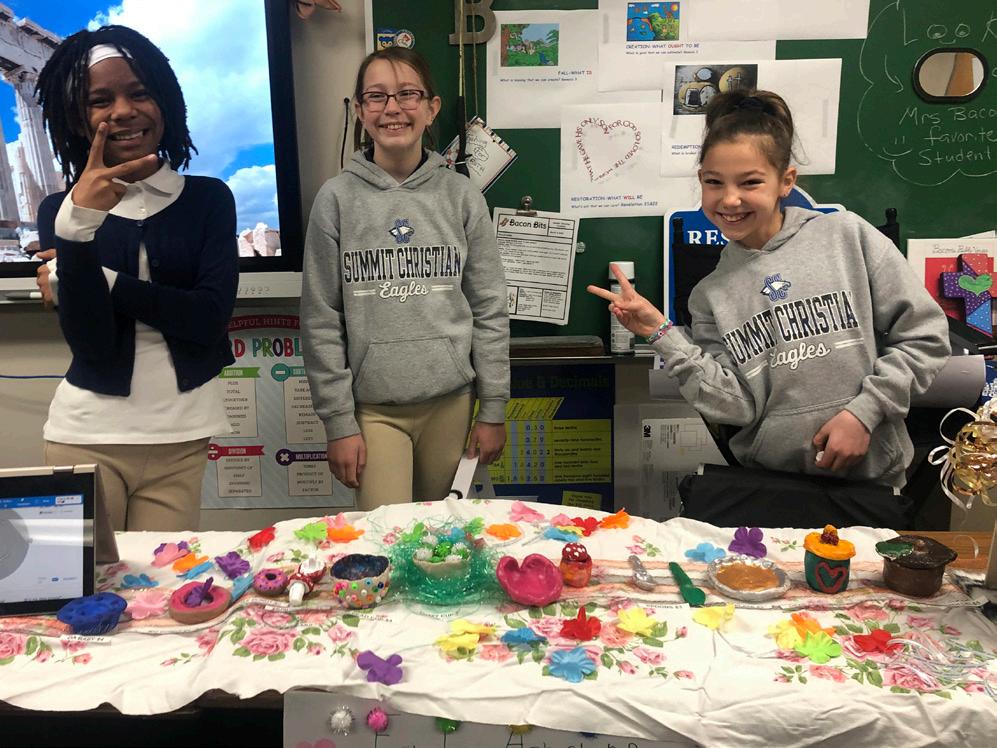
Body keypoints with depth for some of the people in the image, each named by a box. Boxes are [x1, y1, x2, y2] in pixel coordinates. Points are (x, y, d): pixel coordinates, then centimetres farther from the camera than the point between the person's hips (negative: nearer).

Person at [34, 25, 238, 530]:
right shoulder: (61, 210, 1)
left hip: (181, 437, 0)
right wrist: (77, 225, -20)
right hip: (88, 436, 0)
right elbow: (91, 345, -11)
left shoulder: (208, 198, 2)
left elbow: (209, 318, -10)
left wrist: (106, 280, -11)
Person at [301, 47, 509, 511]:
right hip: (372, 406, -1)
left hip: (450, 402, 2)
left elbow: (489, 310, 4)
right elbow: (321, 319, -1)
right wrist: (338, 421, -4)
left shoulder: (461, 197, 2)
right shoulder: (337, 199, -2)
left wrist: (493, 410, 2)